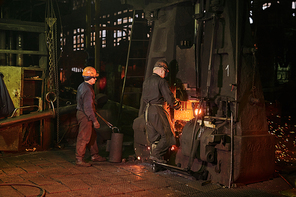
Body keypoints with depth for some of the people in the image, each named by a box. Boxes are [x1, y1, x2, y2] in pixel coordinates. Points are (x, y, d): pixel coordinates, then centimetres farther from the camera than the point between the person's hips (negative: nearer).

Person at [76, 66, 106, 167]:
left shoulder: (82, 86, 10)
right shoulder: (87, 90, -23)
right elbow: (88, 107, -26)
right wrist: (94, 120, -23)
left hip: (81, 112, 11)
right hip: (85, 116, -11)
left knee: (92, 136, 19)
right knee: (84, 138, -4)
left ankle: (95, 155, 30)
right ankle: (79, 159, 2)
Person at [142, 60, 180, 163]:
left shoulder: (146, 81, 15)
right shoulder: (161, 81, -8)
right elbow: (169, 97, -10)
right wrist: (176, 105, 7)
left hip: (147, 111, 8)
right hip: (157, 110, -8)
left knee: (153, 137, 12)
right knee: (167, 136, -1)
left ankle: (155, 157, 13)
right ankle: (156, 154, -8)